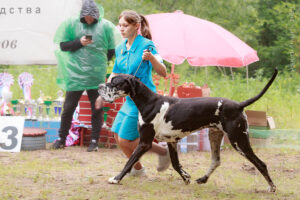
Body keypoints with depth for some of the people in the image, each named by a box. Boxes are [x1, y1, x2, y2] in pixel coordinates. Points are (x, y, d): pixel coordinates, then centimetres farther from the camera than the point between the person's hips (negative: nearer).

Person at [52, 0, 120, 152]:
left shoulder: (105, 26, 0)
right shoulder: (72, 24, 1)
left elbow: (111, 51, 7)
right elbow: (63, 45, 1)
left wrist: (100, 60, 2)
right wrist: (79, 42, -12)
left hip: (96, 75, 0)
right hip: (75, 74, 0)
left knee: (97, 108, 6)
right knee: (68, 107, 5)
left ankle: (94, 140, 15)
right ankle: (61, 138, 17)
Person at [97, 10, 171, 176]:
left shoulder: (146, 45, -13)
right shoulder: (120, 49, 9)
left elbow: (163, 73, -18)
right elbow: (115, 75, 19)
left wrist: (151, 57, -35)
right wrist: (103, 95, 11)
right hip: (130, 98, 8)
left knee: (125, 140, -9)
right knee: (118, 137, 9)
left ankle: (163, 151, 8)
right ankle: (138, 169, 27)